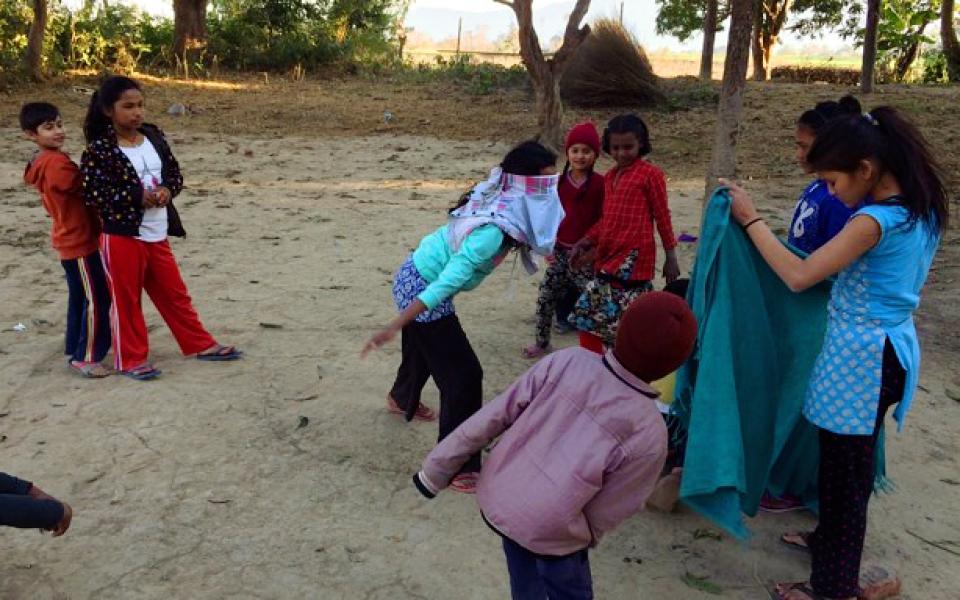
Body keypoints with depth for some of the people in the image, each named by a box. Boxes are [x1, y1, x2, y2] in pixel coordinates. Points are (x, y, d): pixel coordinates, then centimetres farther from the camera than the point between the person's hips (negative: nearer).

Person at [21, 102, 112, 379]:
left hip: (70, 240, 10)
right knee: (98, 300, -3)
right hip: (81, 241, -10)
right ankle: (87, 357, 3)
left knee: (79, 298, 19)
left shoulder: (43, 163, 10)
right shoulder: (56, 163, -22)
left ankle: (74, 348, 29)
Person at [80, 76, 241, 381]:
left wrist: (167, 190, -10)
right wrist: (138, 196, -20)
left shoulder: (154, 137, 6)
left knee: (175, 294, 15)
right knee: (126, 300, 7)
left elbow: (175, 173, 11)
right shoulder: (99, 149, -11)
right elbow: (92, 193, -15)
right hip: (122, 237, -5)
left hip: (158, 236, 5)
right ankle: (132, 359, 19)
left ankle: (201, 344, 26)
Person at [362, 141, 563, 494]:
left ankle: (401, 399, 62)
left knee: (424, 347, 32)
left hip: (415, 277, 9)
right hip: (422, 290, -9)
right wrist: (394, 327, -34)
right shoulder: (493, 230, -33)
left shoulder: (498, 202, -8)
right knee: (464, 374, -5)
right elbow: (446, 284, -34)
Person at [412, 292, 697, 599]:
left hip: (495, 496, 4)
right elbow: (608, 511, -8)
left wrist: (436, 468, 1)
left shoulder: (566, 361, -12)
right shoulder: (649, 433, -18)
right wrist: (586, 538, 15)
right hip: (548, 531, -4)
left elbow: (495, 416, -9)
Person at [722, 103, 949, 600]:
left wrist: (750, 219, -19)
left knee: (843, 470, 4)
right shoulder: (919, 209, 5)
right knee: (849, 461, 25)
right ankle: (830, 539, 45)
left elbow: (798, 276, -26)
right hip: (889, 346, 9)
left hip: (860, 355, -9)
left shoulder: (875, 220, -24)